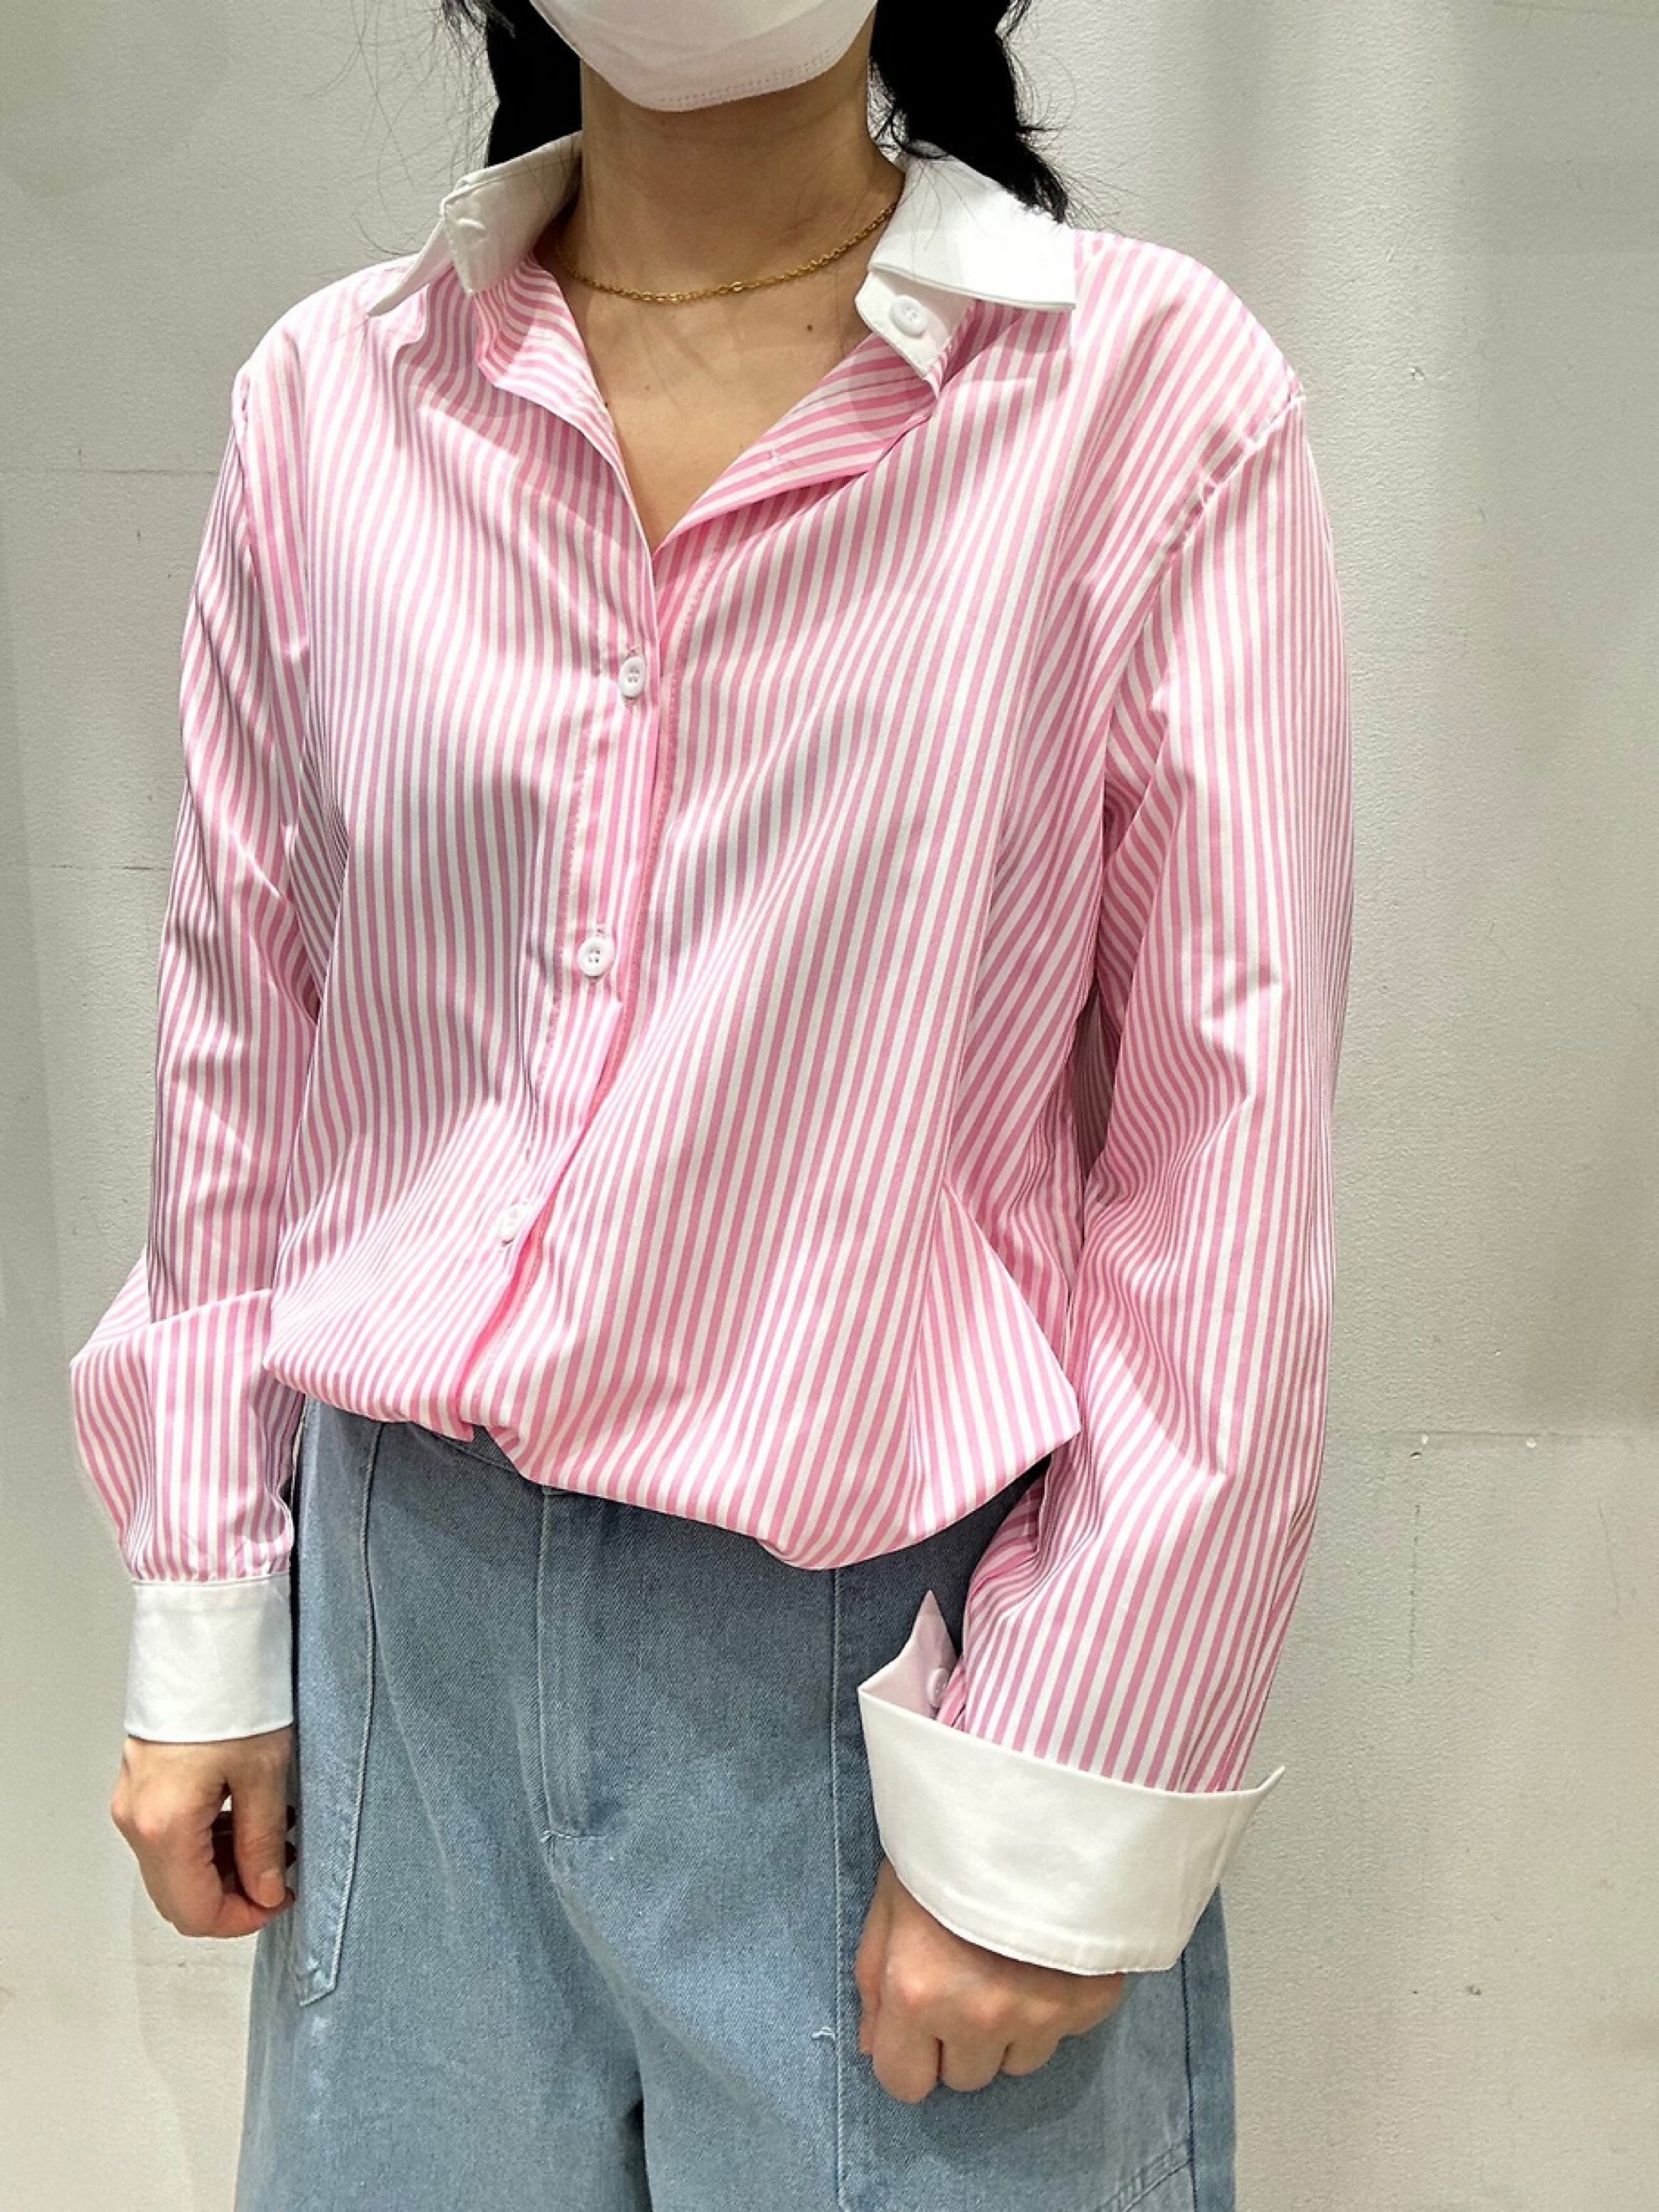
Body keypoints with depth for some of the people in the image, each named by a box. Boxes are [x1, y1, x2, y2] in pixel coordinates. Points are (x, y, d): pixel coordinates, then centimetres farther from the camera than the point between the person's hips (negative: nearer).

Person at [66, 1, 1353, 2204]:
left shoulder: (1157, 393, -11)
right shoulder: (327, 399, 0)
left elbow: (1230, 1160, -10)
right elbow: (242, 1053, 5)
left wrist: (1058, 1803, -9)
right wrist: (204, 1634, 8)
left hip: (901, 1640, -2)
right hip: (413, 1613, 3)